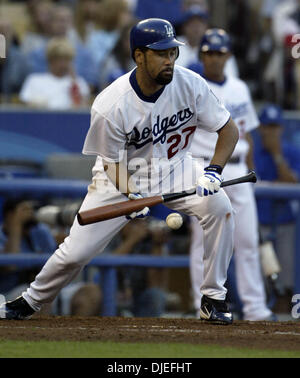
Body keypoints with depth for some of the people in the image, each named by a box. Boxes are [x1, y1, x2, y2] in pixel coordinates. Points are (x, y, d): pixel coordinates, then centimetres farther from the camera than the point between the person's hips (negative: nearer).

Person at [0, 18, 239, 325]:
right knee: (76, 252, -7)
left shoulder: (190, 85, -19)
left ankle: (213, 299, -9)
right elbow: (112, 161, -14)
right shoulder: (110, 106, -26)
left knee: (219, 206, -25)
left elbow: (229, 129, -10)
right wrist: (130, 195, -31)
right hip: (124, 174, -2)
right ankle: (31, 300, 23)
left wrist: (214, 170, -26)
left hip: (173, 167, 2)